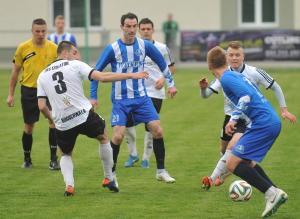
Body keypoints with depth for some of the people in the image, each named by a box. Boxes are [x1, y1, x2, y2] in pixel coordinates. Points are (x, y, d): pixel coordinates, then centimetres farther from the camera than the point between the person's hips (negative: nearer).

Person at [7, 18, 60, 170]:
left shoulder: (54, 48, -2)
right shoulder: (23, 48, -3)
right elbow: (15, 71, 5)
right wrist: (11, 94, 5)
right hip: (29, 90, 0)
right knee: (29, 126, 6)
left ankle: (53, 159, -8)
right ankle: (27, 159, 25)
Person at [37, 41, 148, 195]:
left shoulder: (42, 76, 9)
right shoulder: (75, 65, -1)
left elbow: (42, 106, 3)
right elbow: (102, 77, -10)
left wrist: (52, 120, 23)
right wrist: (131, 76, -6)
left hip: (62, 124, 3)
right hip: (84, 116, -3)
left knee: (66, 155, 27)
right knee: (103, 137, 27)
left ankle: (69, 185, 2)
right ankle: (108, 178, 31)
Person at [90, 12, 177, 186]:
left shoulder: (145, 45, -3)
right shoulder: (113, 49, -11)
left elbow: (162, 63, 14)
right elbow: (96, 71, -1)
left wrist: (170, 83, 15)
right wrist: (93, 96, -3)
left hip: (141, 97, 3)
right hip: (121, 101, -3)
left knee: (157, 130, -7)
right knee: (118, 135, -14)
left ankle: (161, 171, 8)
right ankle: (111, 173, 5)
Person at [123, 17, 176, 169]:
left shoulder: (162, 48, 0)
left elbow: (172, 68, 9)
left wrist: (164, 79, -8)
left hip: (155, 92, -1)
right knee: (127, 122, -8)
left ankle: (146, 158, 15)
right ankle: (132, 154, 11)